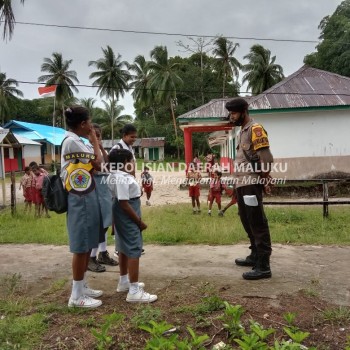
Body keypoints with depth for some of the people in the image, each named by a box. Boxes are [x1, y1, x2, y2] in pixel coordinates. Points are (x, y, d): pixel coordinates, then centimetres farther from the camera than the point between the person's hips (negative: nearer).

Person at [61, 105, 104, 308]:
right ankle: (77, 296, 9)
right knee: (81, 247, -2)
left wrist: (93, 142, 10)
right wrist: (94, 140, -3)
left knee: (87, 246, 16)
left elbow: (90, 167, 13)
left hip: (86, 198, 10)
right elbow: (97, 164, -13)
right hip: (81, 200, -10)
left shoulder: (75, 141, 14)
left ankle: (83, 287, 28)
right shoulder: (72, 141, -17)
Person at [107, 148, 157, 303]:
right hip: (128, 218, -11)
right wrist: (139, 221, -20)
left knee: (124, 248, 19)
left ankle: (124, 281, 34)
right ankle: (134, 291, -4)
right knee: (134, 250, -8)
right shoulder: (122, 179, -23)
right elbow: (124, 203, -25)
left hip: (125, 217, 11)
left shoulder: (119, 176, 9)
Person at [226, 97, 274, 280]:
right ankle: (255, 256, 31)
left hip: (252, 184, -10)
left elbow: (266, 157, -16)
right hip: (242, 183, 10)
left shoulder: (255, 129, -10)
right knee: (248, 222, 17)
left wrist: (265, 179, -9)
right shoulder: (243, 130, 19)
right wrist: (240, 181, 11)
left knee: (258, 223, -7)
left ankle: (263, 266, -1)